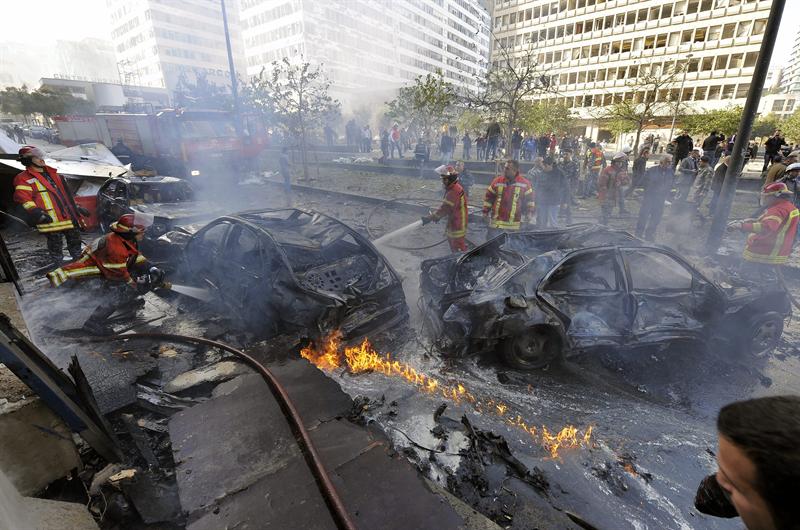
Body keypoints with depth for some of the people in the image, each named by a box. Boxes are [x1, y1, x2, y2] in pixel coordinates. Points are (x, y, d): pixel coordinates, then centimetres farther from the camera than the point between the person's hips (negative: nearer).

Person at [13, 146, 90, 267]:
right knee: (55, 244, -1)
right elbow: (23, 197, -11)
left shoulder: (52, 174, 22)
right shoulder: (23, 178, -1)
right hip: (50, 219, -7)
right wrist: (34, 211, -24)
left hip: (68, 215, 7)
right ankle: (59, 267, 10)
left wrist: (76, 207, 24)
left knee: (75, 239, 13)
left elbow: (66, 193, 26)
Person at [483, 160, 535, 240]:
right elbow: (488, 197, 6)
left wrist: (529, 214, 4)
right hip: (496, 222, 1)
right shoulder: (497, 181, 0)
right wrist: (485, 212, 4)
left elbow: (529, 199, 7)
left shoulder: (524, 183, -2)